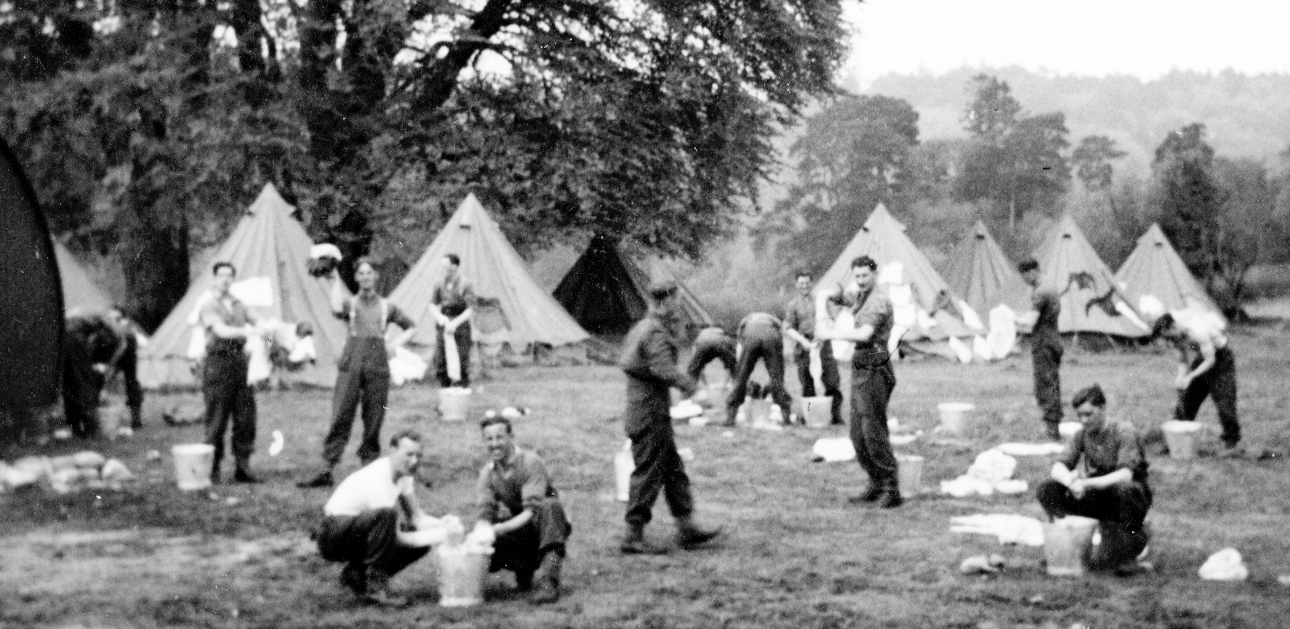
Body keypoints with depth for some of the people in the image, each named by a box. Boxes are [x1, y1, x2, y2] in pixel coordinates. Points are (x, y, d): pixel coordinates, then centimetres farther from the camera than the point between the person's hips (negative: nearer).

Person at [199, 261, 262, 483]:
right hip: (218, 363, -5)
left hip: (240, 361, 5)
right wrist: (244, 331, -30)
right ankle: (212, 469, 3)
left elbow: (254, 326, 20)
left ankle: (243, 467, 8)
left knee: (246, 417, 2)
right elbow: (221, 331, -16)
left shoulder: (239, 305, 18)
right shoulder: (209, 306, -1)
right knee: (217, 421, -4)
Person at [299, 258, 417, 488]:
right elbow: (337, 310, -12)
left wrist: (395, 343, 8)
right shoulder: (351, 303, 11)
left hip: (377, 365, 1)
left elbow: (410, 327, 24)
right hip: (351, 364, -1)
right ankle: (326, 471, -8)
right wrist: (336, 281, -3)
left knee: (374, 420, 1)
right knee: (340, 418, -7)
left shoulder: (386, 307, 14)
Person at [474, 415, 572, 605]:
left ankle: (549, 580, -44)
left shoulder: (530, 462, -17)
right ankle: (525, 568, 3)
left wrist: (501, 528, -41)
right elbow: (485, 515, -8)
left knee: (549, 506, -39)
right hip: (516, 530, 5)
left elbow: (532, 511, -26)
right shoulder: (488, 472, -1)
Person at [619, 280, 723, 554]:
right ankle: (633, 537, 1)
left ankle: (687, 529, 19)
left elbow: (624, 361, 20)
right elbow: (664, 370, -28)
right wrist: (691, 386, -21)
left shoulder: (640, 328, 13)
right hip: (651, 414, -10)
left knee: (674, 470, 14)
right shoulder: (656, 333, -18)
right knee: (648, 474, -4)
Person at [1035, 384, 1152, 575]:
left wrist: (1086, 484, -40)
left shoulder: (1124, 431, -14)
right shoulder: (1082, 435, 2)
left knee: (1124, 488, -42)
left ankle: (1127, 554, -20)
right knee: (1046, 490, -14)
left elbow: (1126, 474, -27)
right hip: (1098, 500, 5)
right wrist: (1071, 480, -31)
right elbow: (1058, 468, -6)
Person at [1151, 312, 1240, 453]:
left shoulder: (1197, 332, -33)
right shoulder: (1177, 337, -8)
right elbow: (1183, 359, 4)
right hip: (1200, 363, 8)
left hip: (1220, 359, -8)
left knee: (1224, 402, -12)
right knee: (1186, 399, 4)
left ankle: (1231, 442, -3)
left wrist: (1190, 377, -32)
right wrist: (1181, 376, -15)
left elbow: (1210, 360, -30)